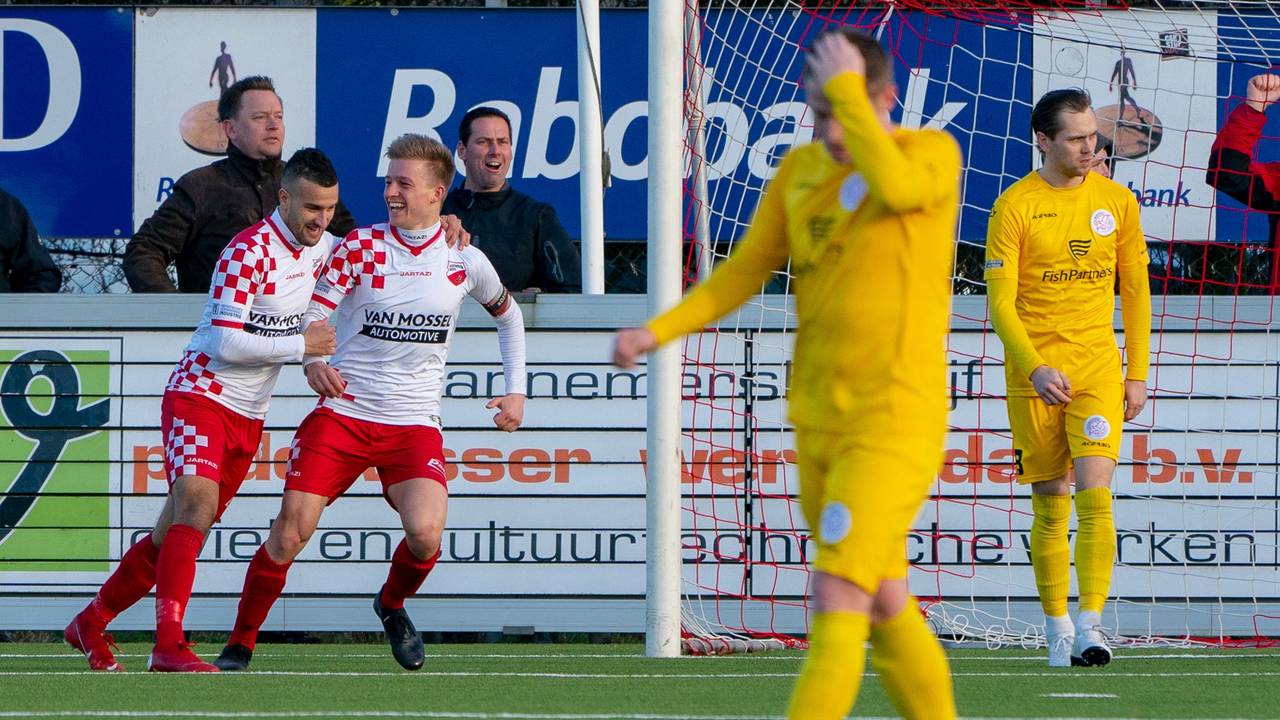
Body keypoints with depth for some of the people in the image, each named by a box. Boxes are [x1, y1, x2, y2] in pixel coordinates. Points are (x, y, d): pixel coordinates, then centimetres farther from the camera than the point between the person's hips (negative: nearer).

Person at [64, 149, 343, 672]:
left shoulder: (321, 247, 6)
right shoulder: (249, 252, -20)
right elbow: (225, 342, -24)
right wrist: (300, 345, -20)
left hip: (248, 414, 8)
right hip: (200, 396, -8)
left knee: (175, 534, 10)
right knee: (198, 503, -27)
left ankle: (91, 624, 25)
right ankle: (168, 644, -34)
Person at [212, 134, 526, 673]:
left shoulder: (465, 262, 3)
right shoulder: (359, 247, -1)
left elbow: (508, 314, 23)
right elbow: (312, 315, -8)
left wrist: (516, 390, 16)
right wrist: (313, 362, -29)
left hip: (414, 423, 0)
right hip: (344, 409, 0)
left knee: (425, 533, -22)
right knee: (291, 528, -12)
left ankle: (392, 605, 12)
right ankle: (240, 645, 3)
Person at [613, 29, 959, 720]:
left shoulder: (932, 153, -8)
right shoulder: (800, 169, 9)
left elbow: (896, 186, -31)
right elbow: (743, 272, 9)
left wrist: (849, 90, -23)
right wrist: (658, 331, -3)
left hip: (895, 421, -7)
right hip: (820, 421, 7)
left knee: (835, 603, -17)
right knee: (884, 608, 15)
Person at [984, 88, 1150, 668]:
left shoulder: (1117, 202, 5)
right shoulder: (1013, 207, -5)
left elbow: (1135, 291, 13)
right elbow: (1000, 301, -8)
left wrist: (1138, 374, 8)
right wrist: (1036, 368, -21)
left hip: (1098, 371, 1)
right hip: (1034, 374, -1)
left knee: (1094, 494, -15)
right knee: (1050, 507, 4)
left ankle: (1090, 627, -17)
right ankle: (1058, 629, 15)